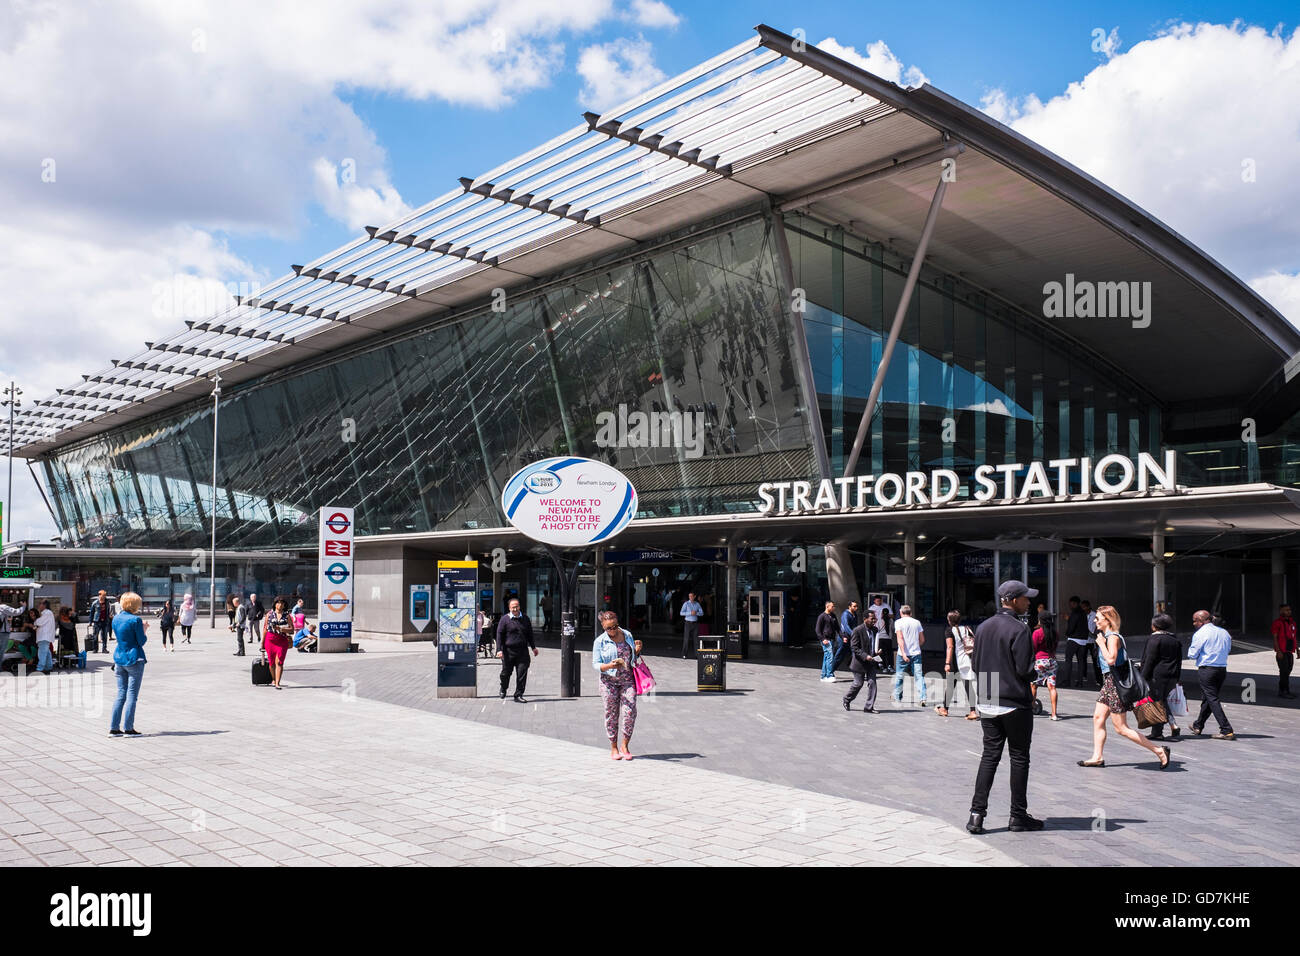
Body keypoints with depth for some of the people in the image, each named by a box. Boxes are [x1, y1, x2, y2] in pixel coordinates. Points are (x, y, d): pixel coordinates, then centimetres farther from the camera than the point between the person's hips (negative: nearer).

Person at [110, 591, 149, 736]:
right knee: (132, 695, -1)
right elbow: (142, 641, -12)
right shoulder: (135, 620, -15)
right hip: (134, 659, -7)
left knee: (121, 694, 11)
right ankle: (128, 728, 0)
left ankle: (114, 728, 11)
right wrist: (144, 629, 4)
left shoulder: (116, 618, 6)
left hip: (119, 659, 7)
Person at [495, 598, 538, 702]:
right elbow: (499, 634, -4)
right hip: (508, 651, -2)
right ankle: (503, 689, 37)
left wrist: (533, 647, 20)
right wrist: (499, 649, -11)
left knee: (522, 673, -4)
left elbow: (530, 634, 20)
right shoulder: (505, 619, -2)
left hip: (522, 651, 2)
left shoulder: (525, 618, 10)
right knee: (506, 673, 9)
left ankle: (518, 695, 4)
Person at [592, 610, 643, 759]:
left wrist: (637, 650, -2)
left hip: (627, 680, 2)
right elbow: (596, 664, -4)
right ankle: (614, 748, 17)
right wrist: (609, 666, -21)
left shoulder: (627, 635, 8)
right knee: (611, 714, 2)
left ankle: (624, 746, 4)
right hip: (609, 681, -2)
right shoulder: (600, 641, -3)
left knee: (630, 711, -9)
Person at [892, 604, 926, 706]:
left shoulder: (898, 622, -3)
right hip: (916, 653, 3)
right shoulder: (917, 622, 8)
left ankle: (897, 698, 20)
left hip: (903, 654, -2)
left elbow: (900, 638, -14)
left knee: (899, 676, 11)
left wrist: (903, 653, -19)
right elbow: (922, 640, 10)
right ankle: (923, 698, -11)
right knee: (919, 676, 1)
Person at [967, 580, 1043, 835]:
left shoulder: (983, 627, 9)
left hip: (987, 704, 6)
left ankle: (977, 813, 2)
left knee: (989, 756, 9)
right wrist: (1035, 664, 3)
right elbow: (1025, 669, -17)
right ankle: (1018, 815, 13)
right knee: (1019, 758, 6)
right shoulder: (1019, 628, -13)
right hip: (1015, 704, -6)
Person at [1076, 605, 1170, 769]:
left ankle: (1159, 751, 2)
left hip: (1115, 683, -10)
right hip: (1108, 683, 10)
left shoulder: (1113, 637, -17)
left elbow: (1111, 659, -28)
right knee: (1098, 718, 9)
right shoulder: (1107, 636, 12)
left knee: (1121, 728, -4)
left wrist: (1101, 644, -20)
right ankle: (1097, 757, 12)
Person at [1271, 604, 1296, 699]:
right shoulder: (1277, 623, -9)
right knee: (1284, 671, -7)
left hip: (1290, 651, 7)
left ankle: (1281, 691, 16)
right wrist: (1278, 651, -17)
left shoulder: (1292, 622, 12)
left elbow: (1294, 637, 17)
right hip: (1282, 652, -7)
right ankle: (1286, 691, -3)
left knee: (1287, 671, 9)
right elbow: (1275, 638, -11)